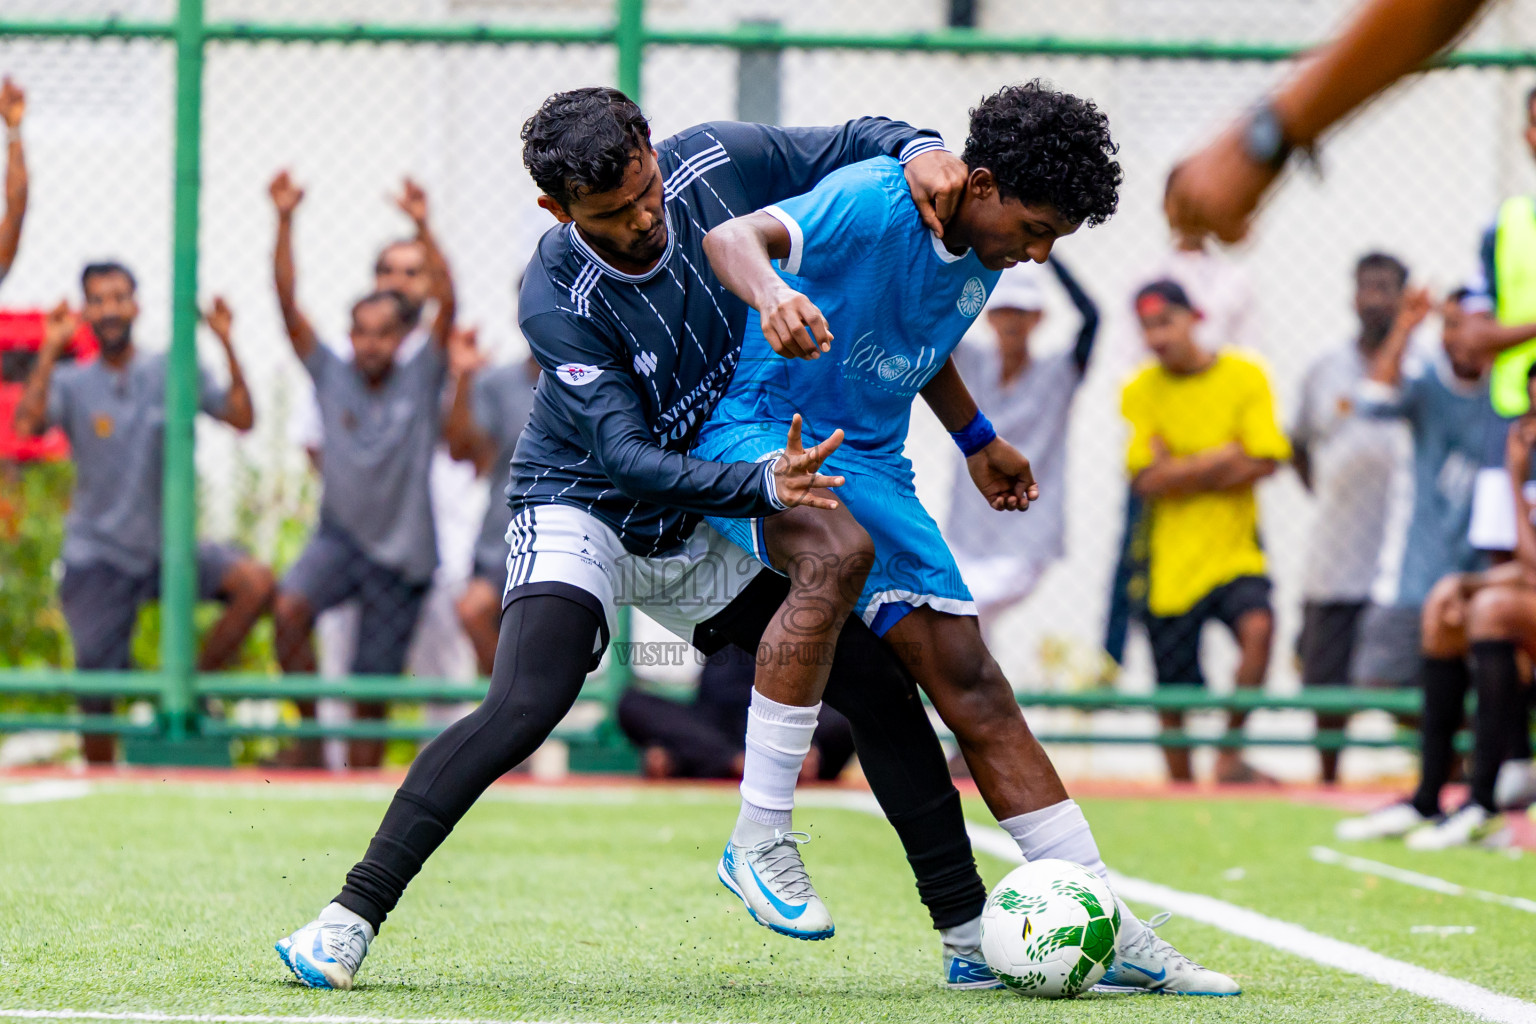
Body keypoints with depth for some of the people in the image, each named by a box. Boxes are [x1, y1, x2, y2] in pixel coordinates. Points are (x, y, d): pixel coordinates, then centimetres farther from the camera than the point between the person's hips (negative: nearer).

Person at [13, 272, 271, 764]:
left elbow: (241, 418, -9)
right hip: (97, 558, -1)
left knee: (255, 581, -25)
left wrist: (227, 345, -18)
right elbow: (27, 424, -19)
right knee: (96, 697, -2)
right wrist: (50, 350, -24)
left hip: (167, 549, 1)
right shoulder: (71, 382, 1)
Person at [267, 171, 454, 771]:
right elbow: (288, 304, -8)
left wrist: (423, 227, -27)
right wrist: (284, 221, -18)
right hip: (340, 536, 0)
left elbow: (448, 305, -16)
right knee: (289, 609, -30)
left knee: (372, 697, 3)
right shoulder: (331, 377, 0)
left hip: (403, 553, 0)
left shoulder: (420, 381, -3)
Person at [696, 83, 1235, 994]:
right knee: (838, 551, -40)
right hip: (756, 437, -8)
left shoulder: (985, 252, 5)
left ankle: (1113, 937, 3)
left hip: (871, 464, 8)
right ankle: (759, 841, -29)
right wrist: (773, 293, -59)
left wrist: (978, 440, 33)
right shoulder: (870, 204, -21)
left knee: (973, 685, 1)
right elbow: (731, 237, -38)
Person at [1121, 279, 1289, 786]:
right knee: (1173, 699, 3)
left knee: (1258, 625, -30)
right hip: (1172, 560, 1)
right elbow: (1148, 481, -8)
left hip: (1235, 551, -1)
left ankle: (1230, 756, -16)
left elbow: (1264, 462, -8)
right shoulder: (1140, 391, 1)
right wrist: (1225, 456, -11)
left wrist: (1180, 473, -9)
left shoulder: (1244, 376, 1)